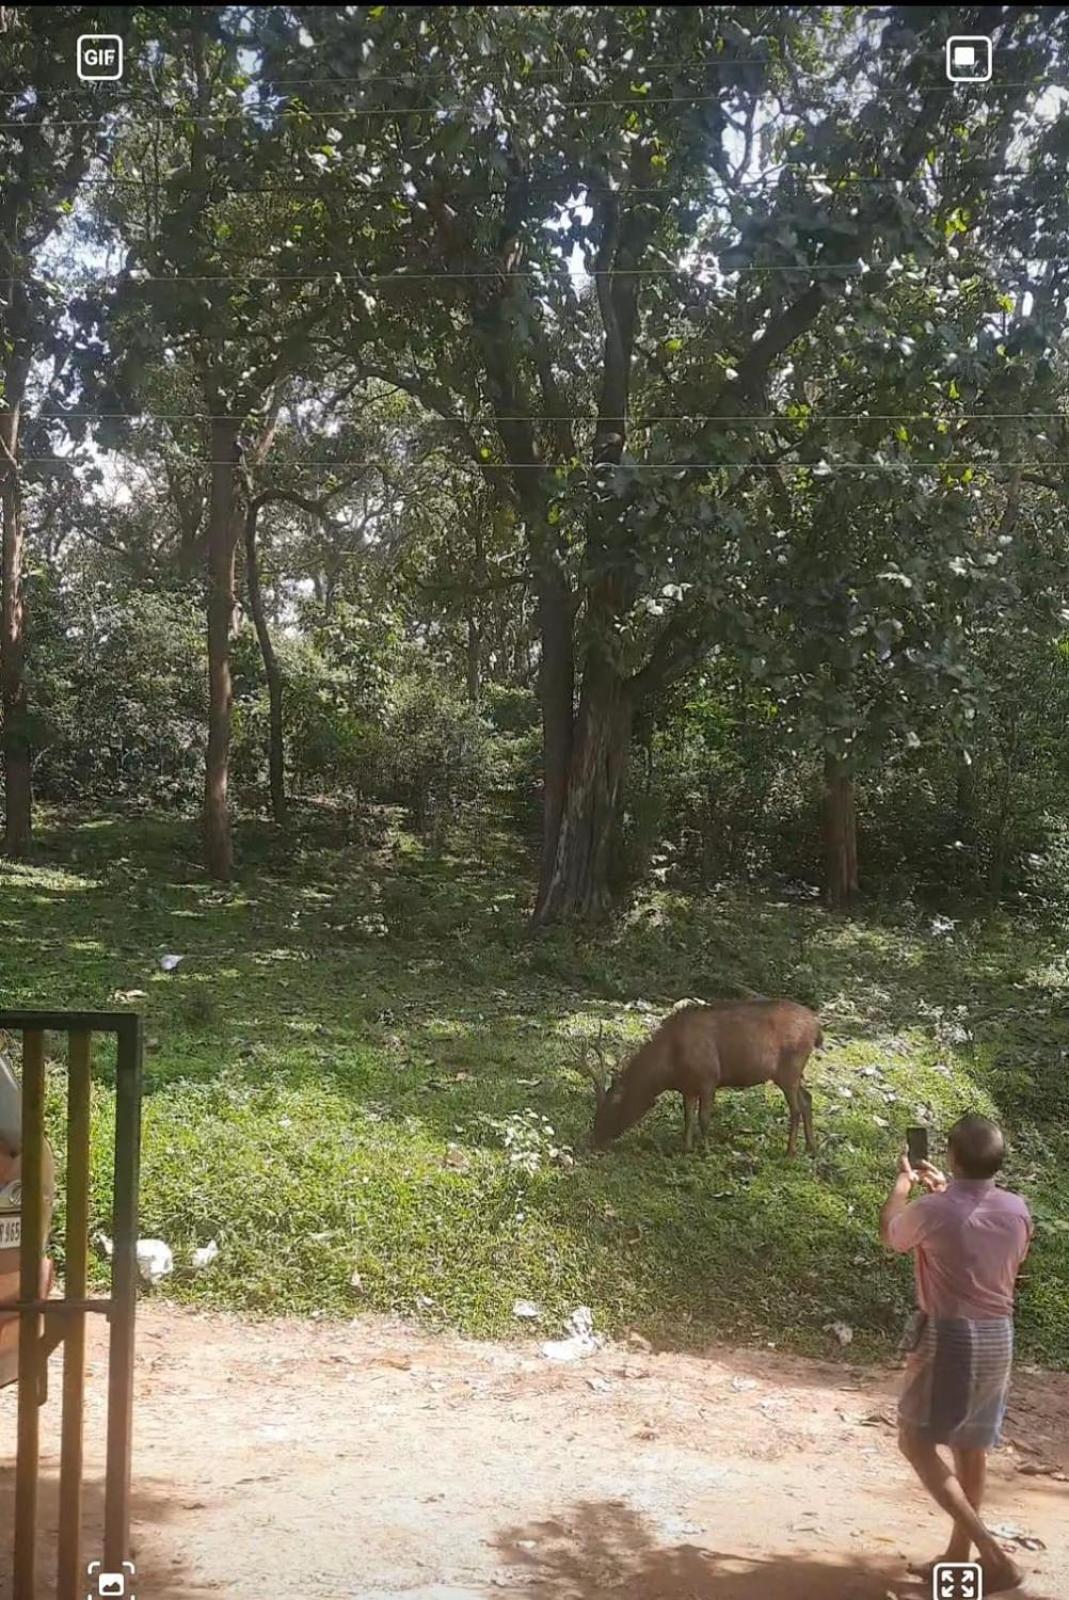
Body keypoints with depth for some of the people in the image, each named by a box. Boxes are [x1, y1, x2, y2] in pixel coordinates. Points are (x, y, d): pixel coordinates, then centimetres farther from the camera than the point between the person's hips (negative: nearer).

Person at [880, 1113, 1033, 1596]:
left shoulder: (932, 1210, -20)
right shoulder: (1017, 1210, -4)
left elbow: (890, 1234, 3)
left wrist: (904, 1181, 20)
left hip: (948, 1337, -6)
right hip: (997, 1338, 6)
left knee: (917, 1443, 5)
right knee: (972, 1447, 18)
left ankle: (993, 1555, -4)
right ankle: (959, 1555, 28)